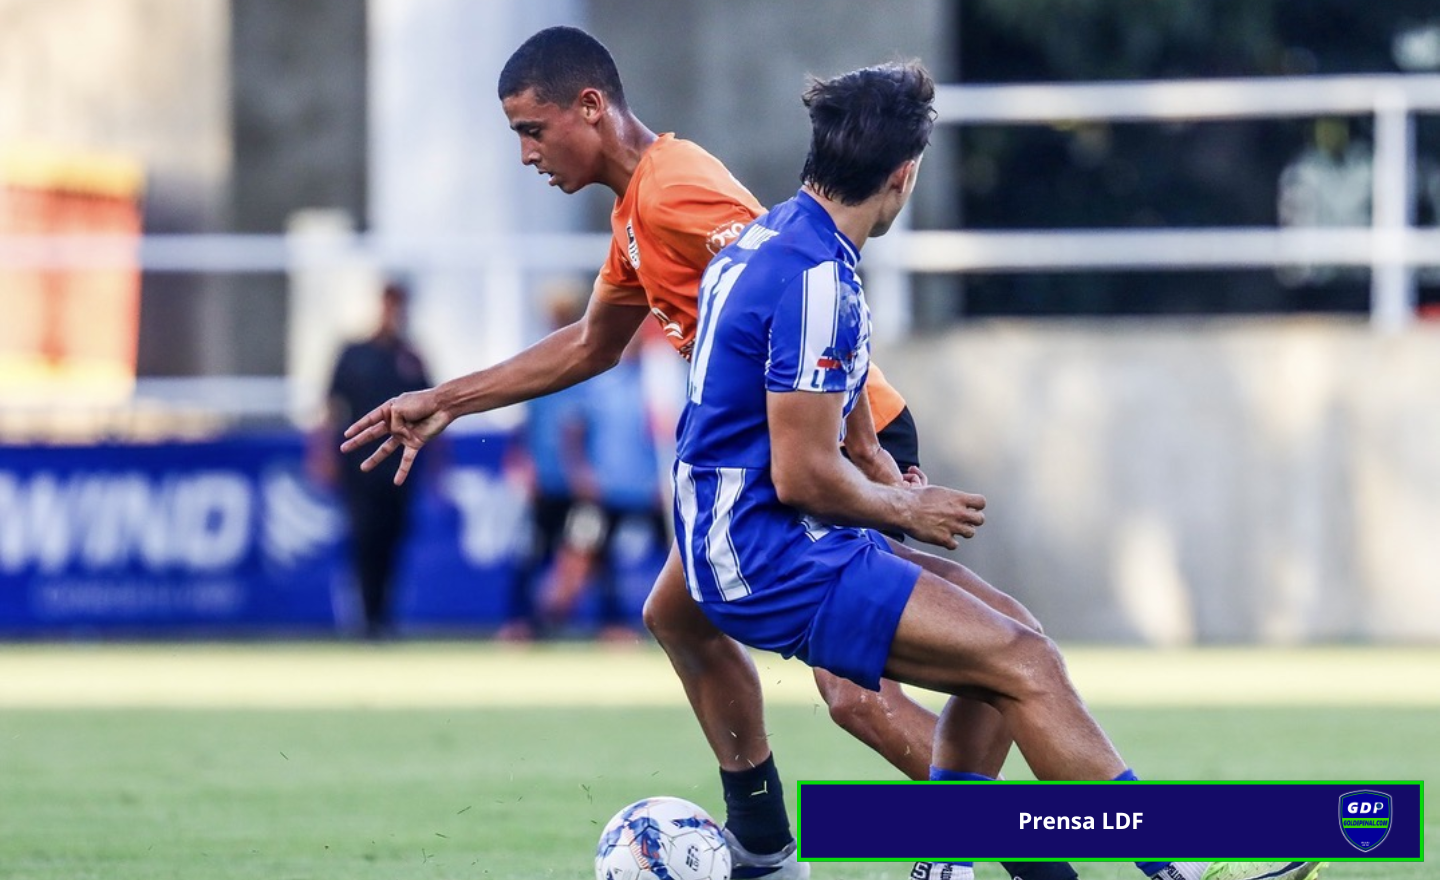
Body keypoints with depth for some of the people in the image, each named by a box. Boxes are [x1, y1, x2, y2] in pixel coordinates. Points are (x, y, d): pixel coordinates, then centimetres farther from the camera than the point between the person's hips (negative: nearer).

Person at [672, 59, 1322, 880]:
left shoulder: (771, 239, 12)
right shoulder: (817, 278, -19)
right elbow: (803, 476, -21)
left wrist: (888, 490, 18)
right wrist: (905, 509, -4)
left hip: (740, 545, 10)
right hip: (772, 561, -10)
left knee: (1007, 648, 14)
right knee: (1024, 664, -15)